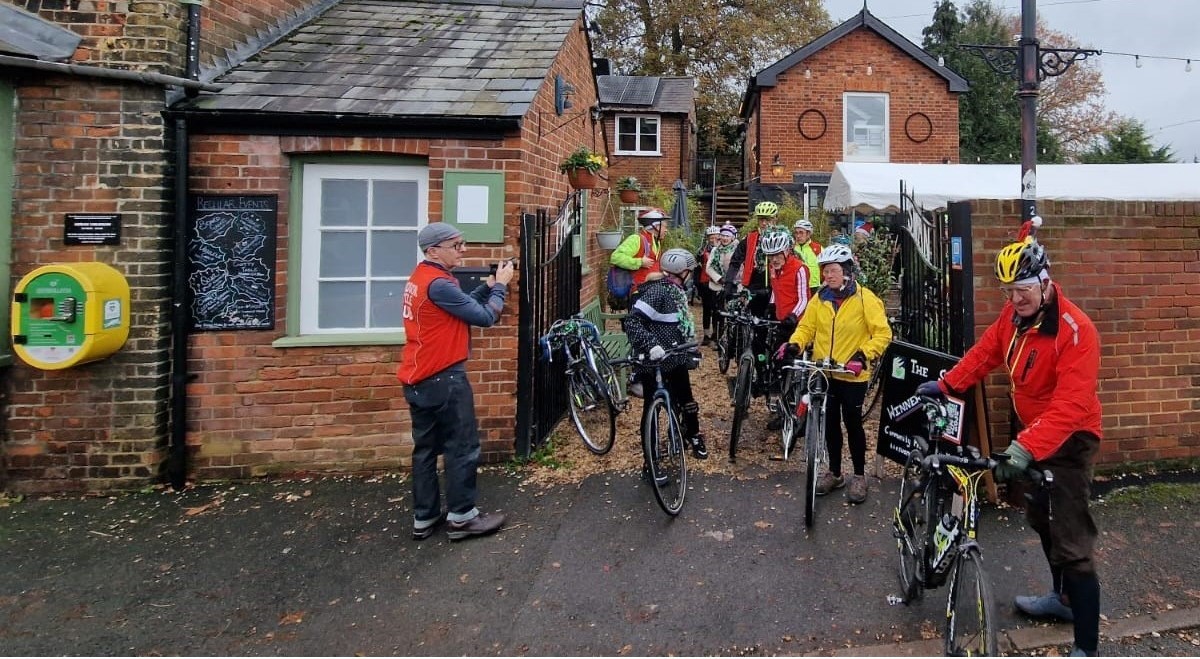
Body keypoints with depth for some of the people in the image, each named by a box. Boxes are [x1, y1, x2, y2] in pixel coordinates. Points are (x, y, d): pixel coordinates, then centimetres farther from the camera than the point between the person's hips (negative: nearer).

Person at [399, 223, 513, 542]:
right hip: (444, 379, -10)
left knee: (426, 447, 14)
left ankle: (424, 517, 22)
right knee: (463, 447, 1)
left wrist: (488, 285, 7)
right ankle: (461, 517, 11)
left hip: (418, 378, 10)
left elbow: (463, 305, 16)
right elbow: (485, 317, -17)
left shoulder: (421, 277, 11)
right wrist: (501, 285, -3)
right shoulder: (439, 284, -20)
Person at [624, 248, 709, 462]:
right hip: (654, 361, -8)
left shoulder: (677, 290, 9)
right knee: (652, 408, 2)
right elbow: (632, 321, -27)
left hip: (676, 360, 8)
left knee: (686, 401, 19)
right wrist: (650, 344, -38)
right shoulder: (657, 290, -19)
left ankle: (693, 435, 42)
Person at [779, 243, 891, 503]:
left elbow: (883, 333, -12)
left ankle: (859, 475, 23)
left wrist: (864, 355, -26)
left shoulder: (865, 298, -11)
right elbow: (806, 327, 4)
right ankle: (834, 472, 29)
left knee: (852, 424, 5)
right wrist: (794, 344, -16)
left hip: (853, 375, -4)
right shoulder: (819, 299, 2)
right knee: (830, 424, 13)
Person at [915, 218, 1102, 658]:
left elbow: (1069, 407, -35)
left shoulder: (1075, 330, -28)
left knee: (1071, 542, -9)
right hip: (1033, 431, 9)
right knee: (1040, 519, 24)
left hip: (1067, 440, -9)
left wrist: (1024, 449, -42)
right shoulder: (1015, 314, -5)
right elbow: (985, 353, 8)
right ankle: (1064, 597, 46)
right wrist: (945, 385, 3)